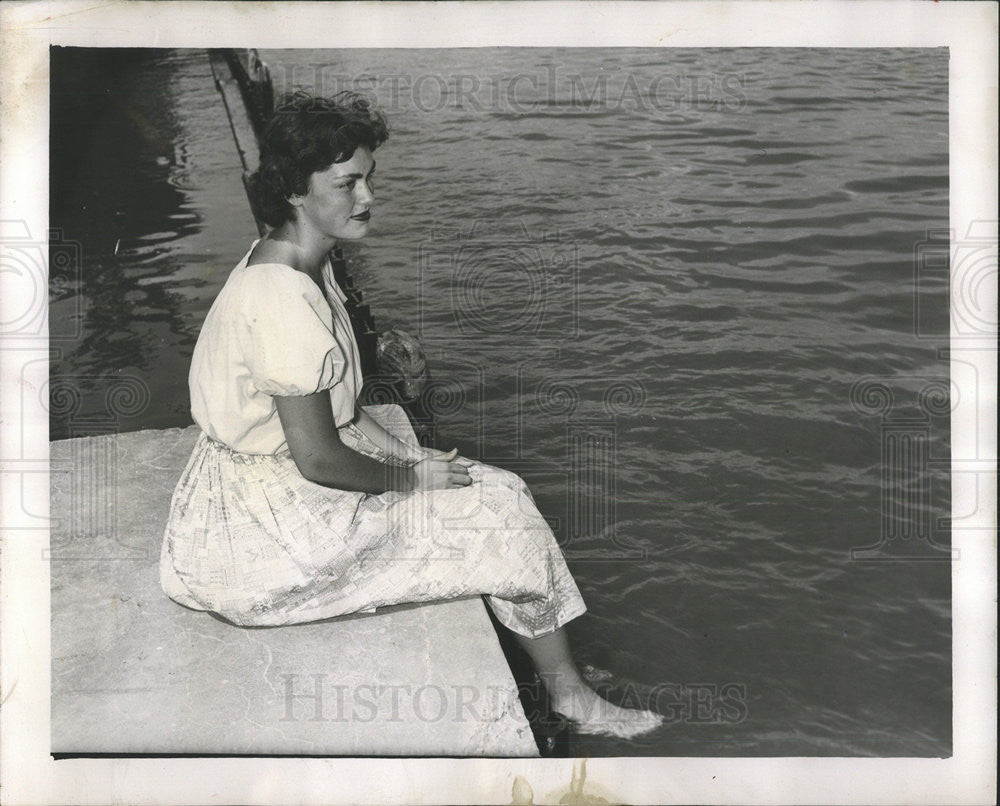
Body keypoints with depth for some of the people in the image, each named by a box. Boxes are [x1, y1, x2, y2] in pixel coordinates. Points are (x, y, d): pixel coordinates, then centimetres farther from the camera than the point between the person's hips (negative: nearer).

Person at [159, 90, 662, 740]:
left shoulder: (301, 263, 4)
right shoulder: (284, 298, -29)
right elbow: (317, 459, -25)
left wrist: (408, 453, 2)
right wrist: (413, 477, -10)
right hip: (269, 530, -10)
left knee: (500, 494, 16)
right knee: (504, 510, -4)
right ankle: (570, 696, 14)